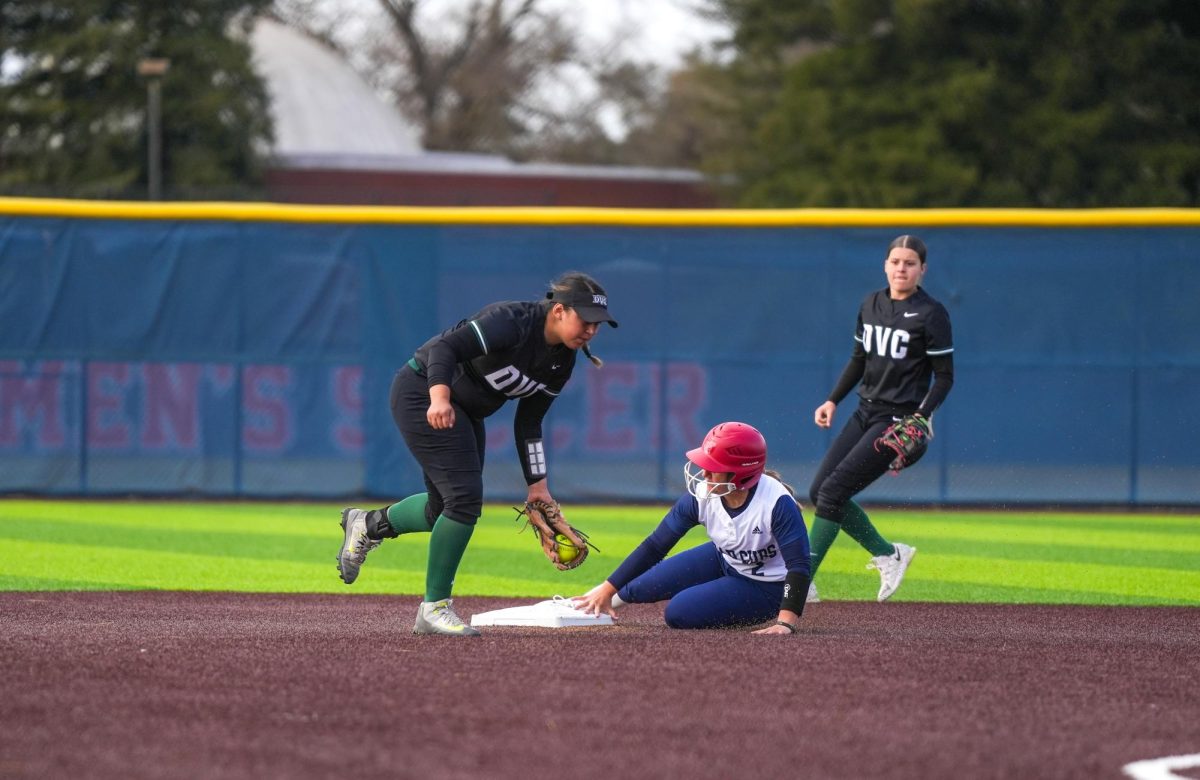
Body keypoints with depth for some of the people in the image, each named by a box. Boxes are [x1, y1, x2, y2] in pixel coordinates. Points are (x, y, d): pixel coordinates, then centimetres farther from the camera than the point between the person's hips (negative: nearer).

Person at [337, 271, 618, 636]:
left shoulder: (561, 363, -1)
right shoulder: (513, 320, -26)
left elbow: (528, 424, 7)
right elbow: (446, 346, -35)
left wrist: (537, 486, 3)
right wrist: (439, 397, -49)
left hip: (464, 412, 9)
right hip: (421, 392, -9)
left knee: (444, 511, 12)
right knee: (465, 496, -17)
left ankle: (367, 524, 37)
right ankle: (435, 608, -9)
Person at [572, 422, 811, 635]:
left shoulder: (777, 503, -35)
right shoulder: (700, 496, -19)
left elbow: (798, 564, -35)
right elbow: (655, 546, -11)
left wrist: (787, 622, -47)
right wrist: (608, 589, -13)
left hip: (768, 587, -6)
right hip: (724, 562, 6)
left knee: (679, 612, -19)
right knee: (647, 586, 4)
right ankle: (598, 600, 36)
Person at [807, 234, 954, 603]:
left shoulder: (931, 314, -11)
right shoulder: (871, 305, 9)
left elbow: (944, 376, -10)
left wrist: (921, 418, -23)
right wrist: (833, 400, 8)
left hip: (900, 420, -8)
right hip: (865, 413, 8)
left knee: (833, 491, -15)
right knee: (819, 491, 3)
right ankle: (888, 554, 17)